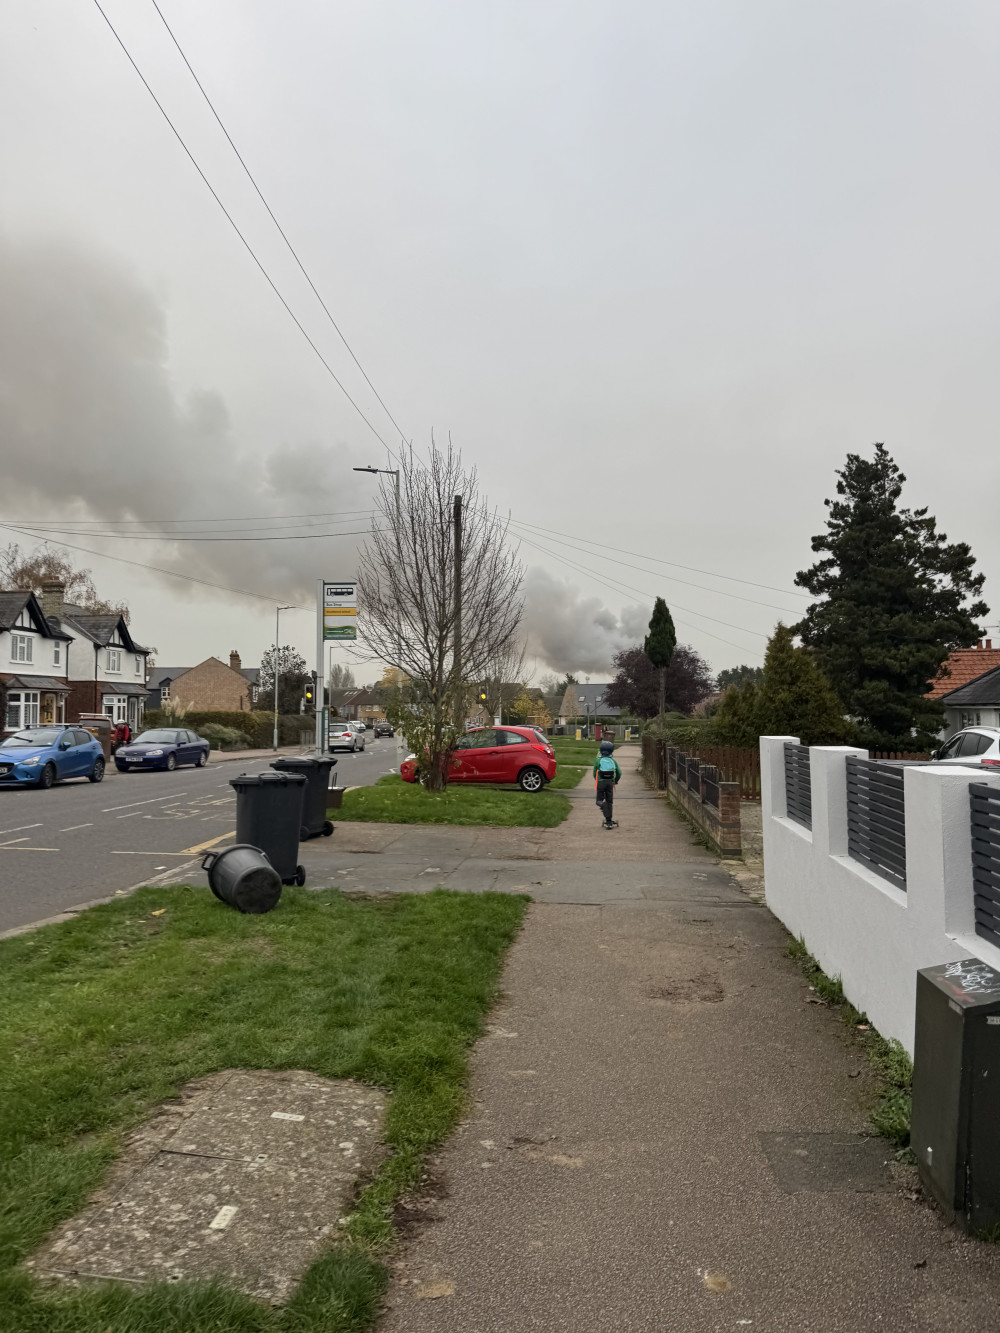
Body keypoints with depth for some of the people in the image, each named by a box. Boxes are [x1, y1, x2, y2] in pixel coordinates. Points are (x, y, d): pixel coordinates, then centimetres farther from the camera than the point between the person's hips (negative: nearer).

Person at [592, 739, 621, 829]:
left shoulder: (598, 760, -2)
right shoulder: (613, 760, 4)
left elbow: (595, 773, 0)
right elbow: (619, 773, 4)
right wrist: (616, 781, 22)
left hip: (600, 782, -2)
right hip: (610, 782, 2)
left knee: (599, 800, 7)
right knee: (610, 801, 11)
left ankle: (603, 805, -29)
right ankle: (609, 821, 11)